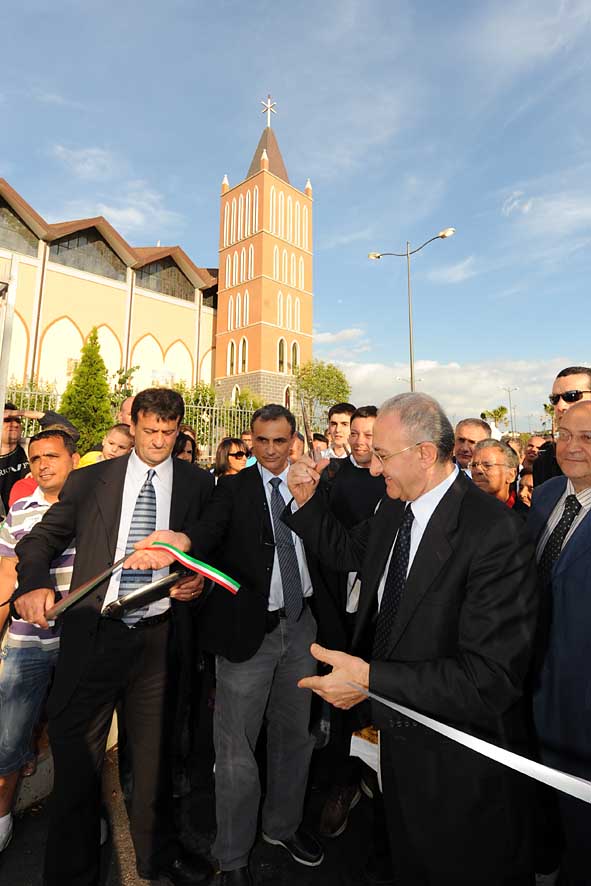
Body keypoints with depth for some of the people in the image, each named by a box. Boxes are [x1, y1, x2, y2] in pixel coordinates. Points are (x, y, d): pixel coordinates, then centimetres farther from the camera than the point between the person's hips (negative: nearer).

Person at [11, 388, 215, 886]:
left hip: (158, 638, 1)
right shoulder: (91, 480, 2)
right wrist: (33, 583, -19)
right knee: (76, 752, 12)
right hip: (93, 634, 0)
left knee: (154, 751, 20)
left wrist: (198, 581, -13)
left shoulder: (198, 484, 2)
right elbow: (42, 537, -1)